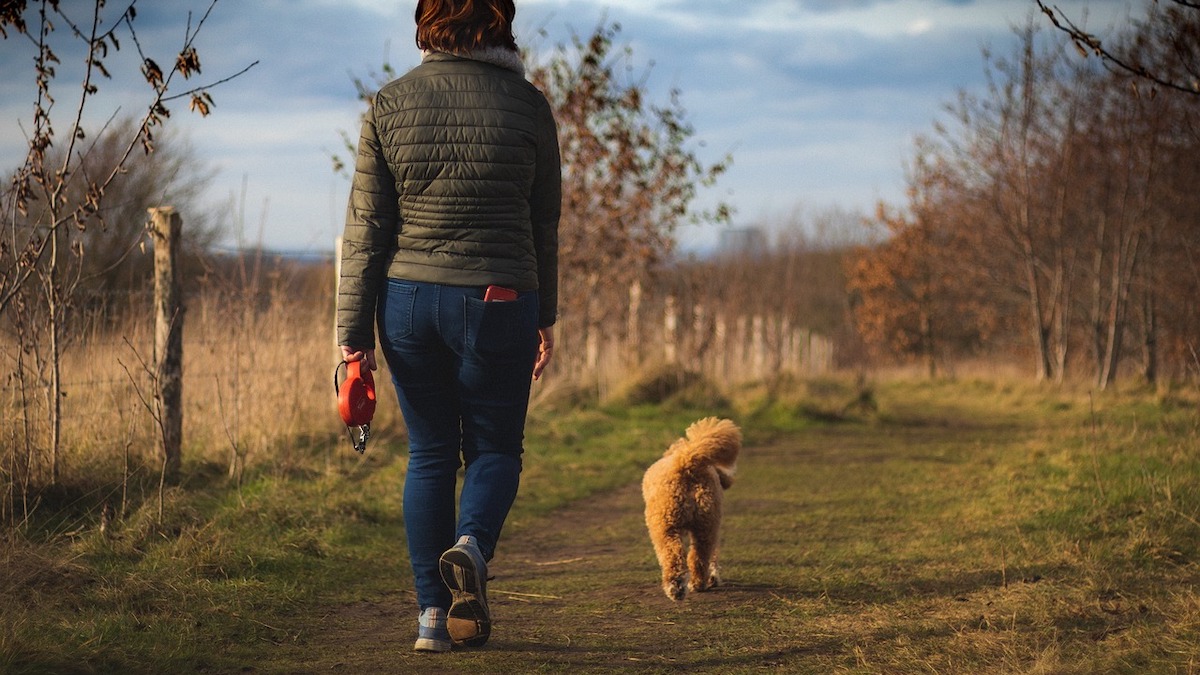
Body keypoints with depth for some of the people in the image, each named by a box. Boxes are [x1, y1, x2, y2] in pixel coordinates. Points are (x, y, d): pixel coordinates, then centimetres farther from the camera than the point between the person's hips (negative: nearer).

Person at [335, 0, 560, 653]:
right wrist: (544, 317, 14)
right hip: (499, 302, -2)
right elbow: (544, 225, 4)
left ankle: (433, 612, 9)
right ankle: (471, 545, -16)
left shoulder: (390, 104, 0)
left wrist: (353, 330, 2)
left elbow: (366, 228, -1)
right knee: (494, 447, 13)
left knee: (429, 453, 12)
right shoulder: (527, 104, -2)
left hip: (408, 299, 2)